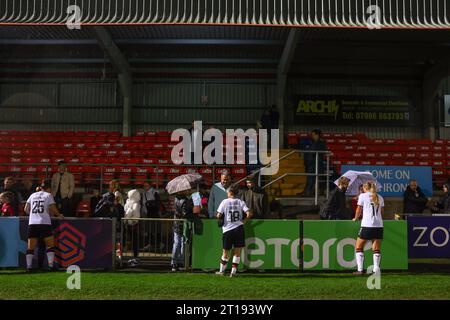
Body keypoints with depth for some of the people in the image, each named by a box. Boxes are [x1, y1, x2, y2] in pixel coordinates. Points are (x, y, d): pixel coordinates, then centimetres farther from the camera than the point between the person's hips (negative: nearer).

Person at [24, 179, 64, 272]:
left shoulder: (33, 195, 16)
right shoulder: (48, 195, 5)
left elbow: (26, 209, 14)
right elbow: (53, 209, -3)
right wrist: (59, 214, 14)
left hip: (32, 223, 3)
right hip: (45, 223, -3)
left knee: (30, 247, 6)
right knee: (50, 245, 6)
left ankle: (29, 266, 0)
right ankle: (50, 265, -1)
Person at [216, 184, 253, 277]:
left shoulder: (225, 202, -3)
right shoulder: (240, 202, 1)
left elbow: (218, 216, -8)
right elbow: (249, 214, -9)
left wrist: (221, 219, 13)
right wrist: (244, 221, 6)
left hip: (227, 229, 0)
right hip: (239, 228, 0)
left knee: (225, 252, 13)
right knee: (237, 252, 7)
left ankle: (221, 270, 24)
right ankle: (233, 271, 6)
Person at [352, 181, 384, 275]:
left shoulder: (363, 196, 2)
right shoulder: (380, 197, 14)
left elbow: (359, 210, 4)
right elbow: (382, 212, 17)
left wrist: (356, 218, 21)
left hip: (367, 225, -4)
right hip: (379, 225, 4)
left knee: (359, 247, 6)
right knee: (376, 249, 7)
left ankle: (360, 269, -1)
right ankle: (376, 270, -2)